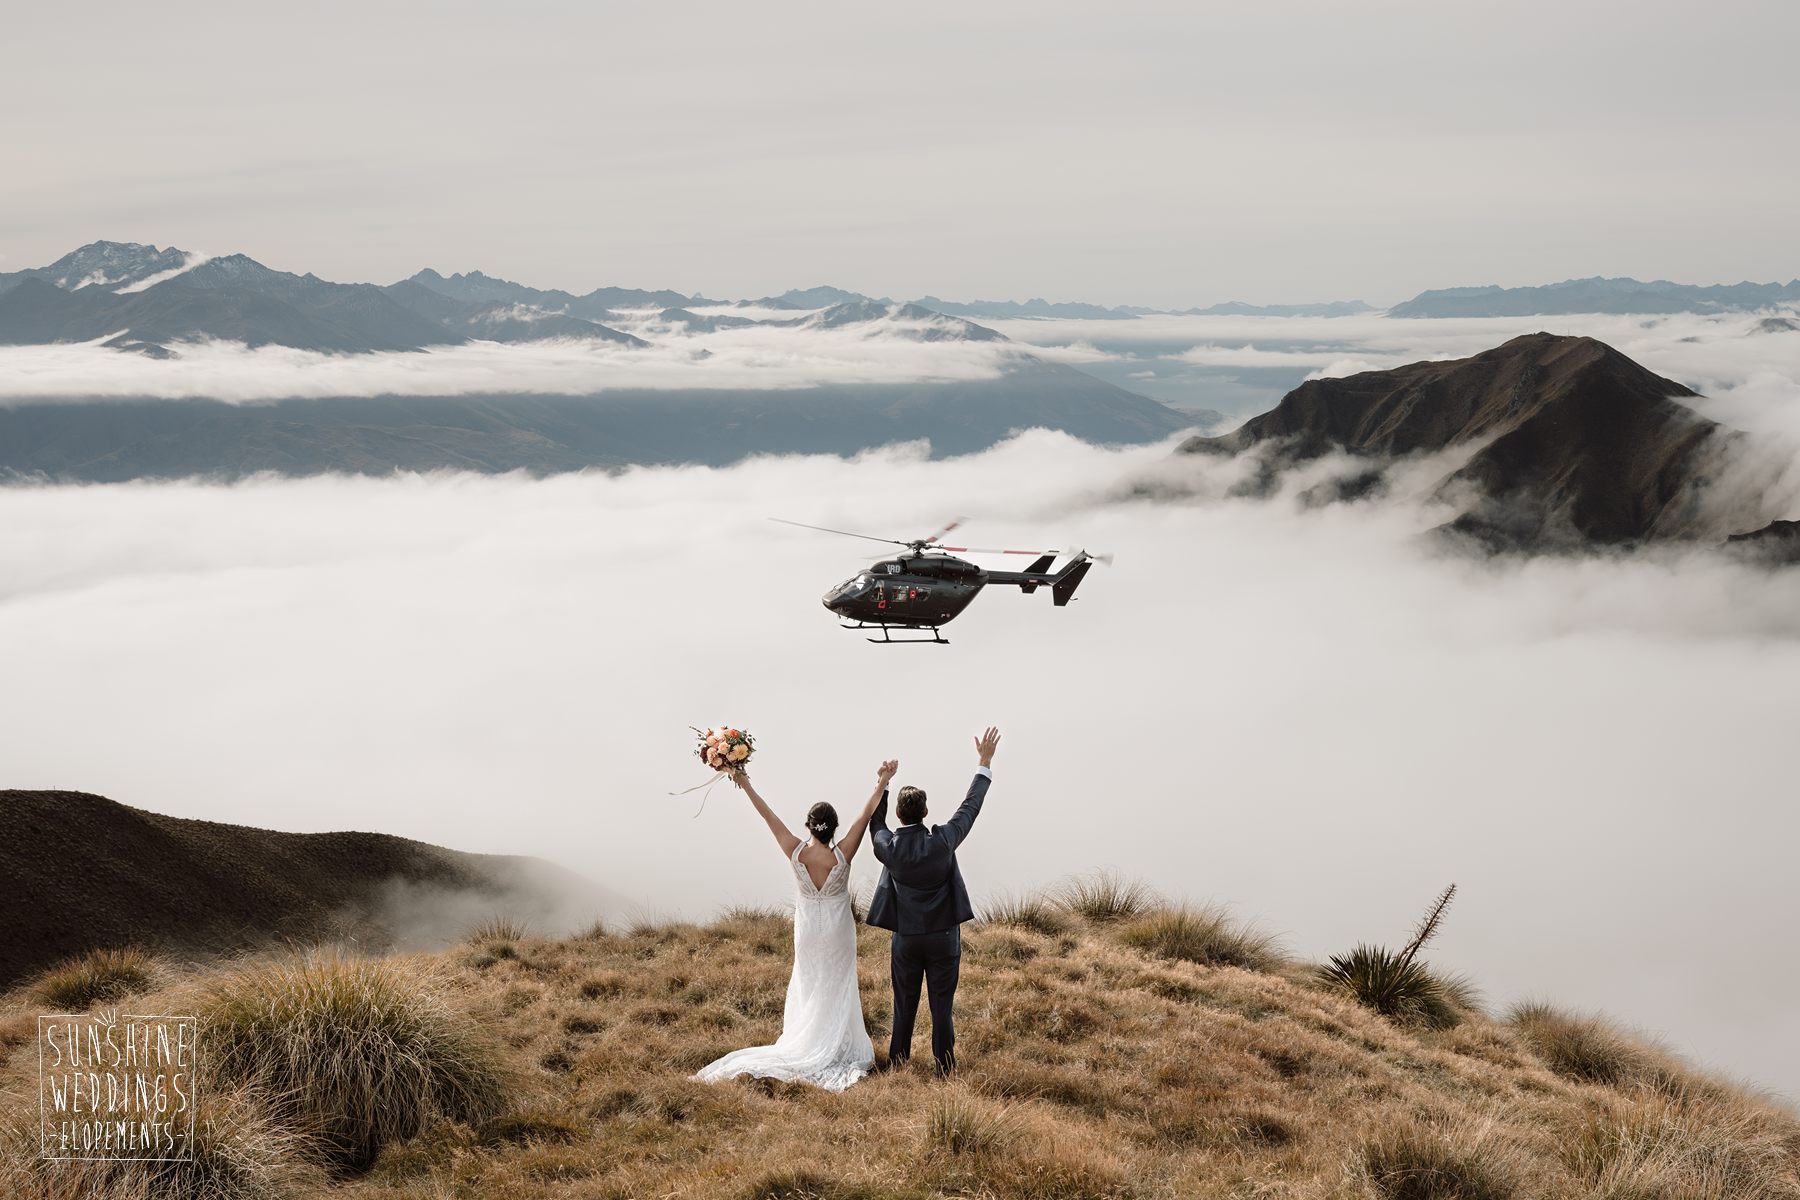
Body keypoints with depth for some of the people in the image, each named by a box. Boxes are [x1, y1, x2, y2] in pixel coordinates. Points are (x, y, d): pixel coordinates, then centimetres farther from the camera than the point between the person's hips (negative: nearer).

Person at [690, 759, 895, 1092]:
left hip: (808, 932, 2)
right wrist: (881, 784, -24)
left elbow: (768, 815, -14)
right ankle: (835, 1049, 17)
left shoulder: (795, 853, -19)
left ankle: (807, 1047, 21)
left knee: (808, 989, 16)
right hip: (838, 932, -2)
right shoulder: (842, 856, -24)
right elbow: (865, 815, -25)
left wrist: (745, 783, -8)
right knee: (837, 989, 11)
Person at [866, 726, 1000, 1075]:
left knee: (905, 1004, 14)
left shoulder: (888, 847, -14)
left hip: (906, 939, 1)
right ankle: (944, 1064, 13)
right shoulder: (942, 841, -18)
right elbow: (970, 807, -7)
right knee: (942, 1004, 7)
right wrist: (985, 762, 2)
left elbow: (876, 823, 10)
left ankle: (898, 1060, 22)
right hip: (944, 937, -1)